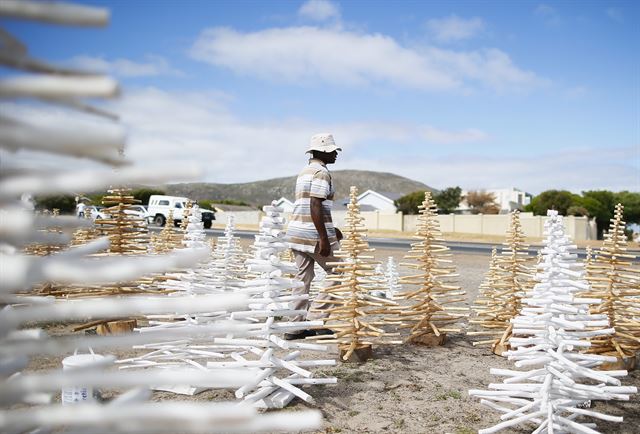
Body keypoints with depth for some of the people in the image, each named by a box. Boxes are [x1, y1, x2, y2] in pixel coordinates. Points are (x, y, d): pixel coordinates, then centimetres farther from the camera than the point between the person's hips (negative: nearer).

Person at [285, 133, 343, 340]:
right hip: (313, 233, -9)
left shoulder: (305, 171, 20)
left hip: (297, 232, 9)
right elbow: (315, 205, -21)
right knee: (337, 272, 3)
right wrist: (324, 238, -23)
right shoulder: (321, 172, -10)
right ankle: (316, 315, 1)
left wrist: (331, 229, 27)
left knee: (304, 277, 11)